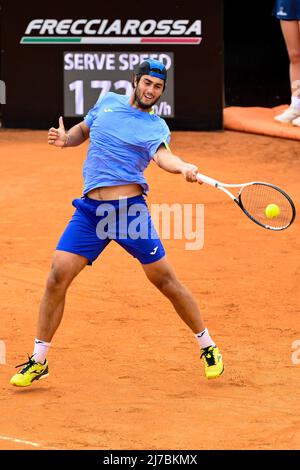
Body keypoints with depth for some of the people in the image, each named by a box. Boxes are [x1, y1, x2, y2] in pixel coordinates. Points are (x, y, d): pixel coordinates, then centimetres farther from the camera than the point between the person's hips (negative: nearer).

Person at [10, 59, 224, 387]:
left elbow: (163, 156, -22)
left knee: (165, 280, -1)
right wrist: (66, 138, 6)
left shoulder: (155, 127, -1)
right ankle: (38, 361, 3)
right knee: (58, 276, -7)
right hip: (89, 210, 3)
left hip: (130, 209, -3)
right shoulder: (108, 102, 13)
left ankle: (208, 348, 17)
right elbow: (83, 130, 30)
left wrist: (184, 167, -45)